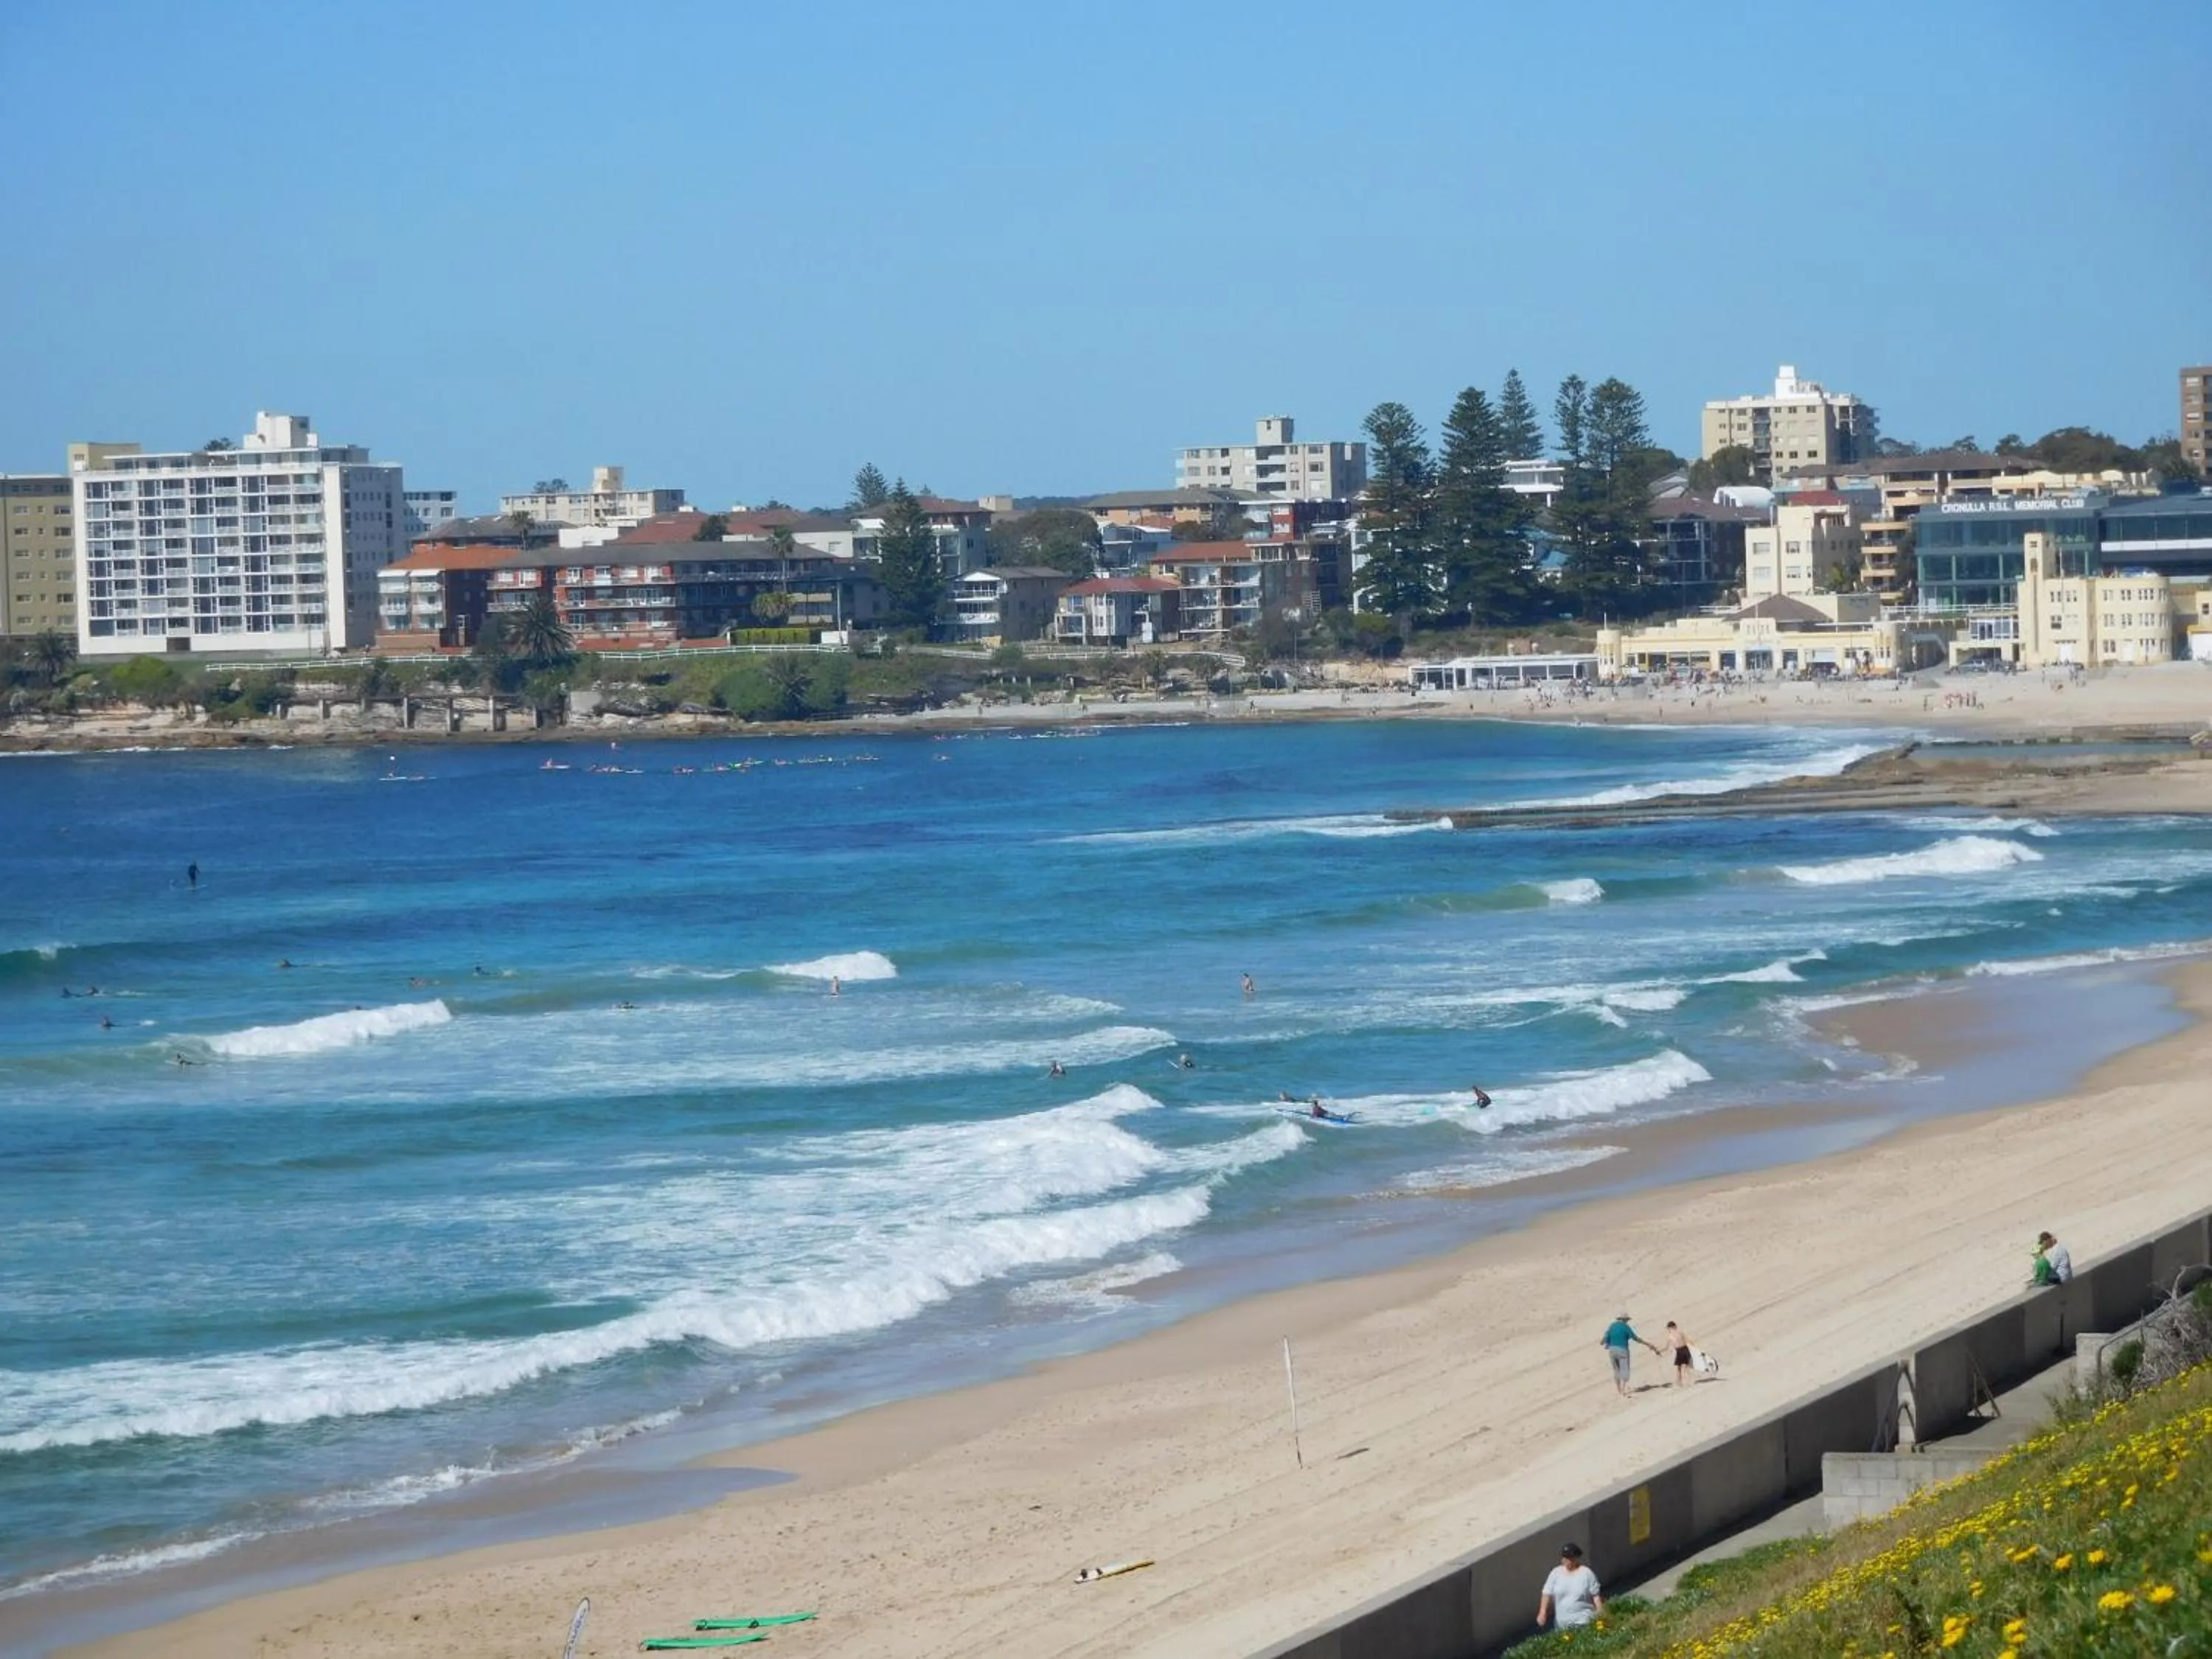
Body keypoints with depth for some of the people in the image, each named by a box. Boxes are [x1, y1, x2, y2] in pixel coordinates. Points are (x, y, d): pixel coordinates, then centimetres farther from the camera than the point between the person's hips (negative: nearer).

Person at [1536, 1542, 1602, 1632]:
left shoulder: (1586, 1573, -1)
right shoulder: (1555, 1573, 6)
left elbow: (1596, 1596, 0)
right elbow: (1547, 1594, 3)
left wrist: (1600, 1614, -7)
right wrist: (1543, 1612, -9)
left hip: (1584, 1622, -3)